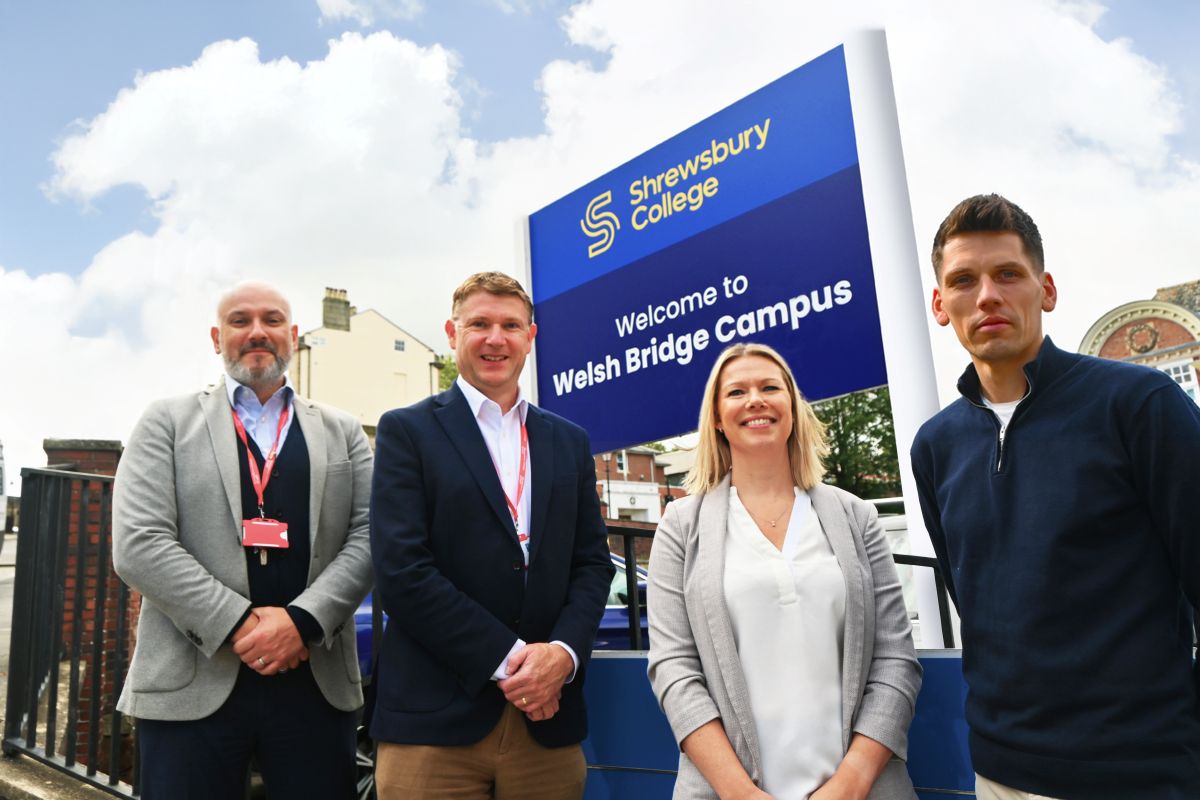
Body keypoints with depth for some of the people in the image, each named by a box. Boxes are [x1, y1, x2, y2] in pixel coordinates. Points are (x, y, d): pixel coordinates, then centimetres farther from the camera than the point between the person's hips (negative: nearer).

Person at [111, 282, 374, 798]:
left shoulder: (342, 432, 11)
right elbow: (137, 545, -5)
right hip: (189, 686, -1)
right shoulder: (167, 422, 6)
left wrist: (304, 620, -13)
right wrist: (240, 625, -13)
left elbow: (368, 537, 1)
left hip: (317, 682, 2)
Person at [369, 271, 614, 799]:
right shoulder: (406, 431, 0)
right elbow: (400, 572, -10)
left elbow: (592, 562, 8)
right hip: (434, 720, -3)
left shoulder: (570, 442, 12)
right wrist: (508, 659, -13)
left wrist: (563, 651, -10)